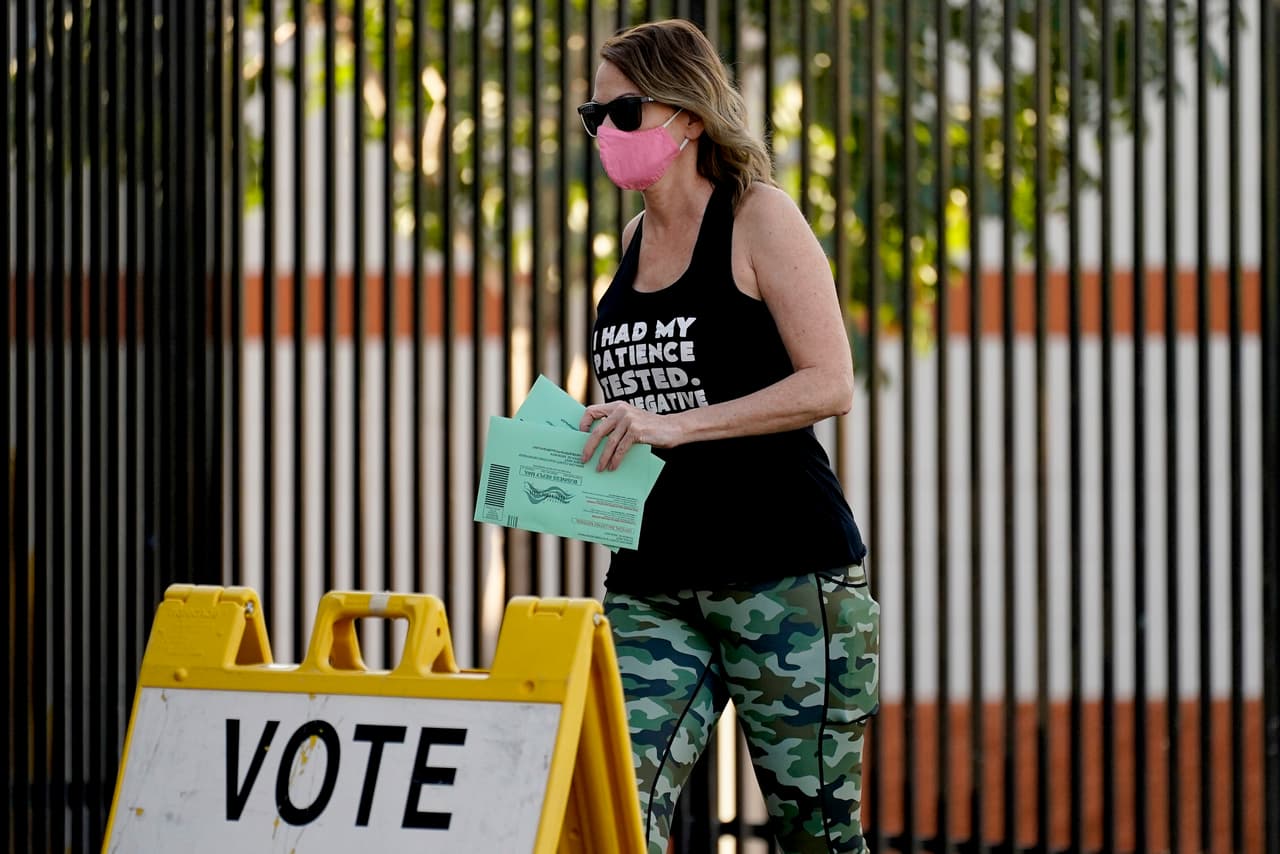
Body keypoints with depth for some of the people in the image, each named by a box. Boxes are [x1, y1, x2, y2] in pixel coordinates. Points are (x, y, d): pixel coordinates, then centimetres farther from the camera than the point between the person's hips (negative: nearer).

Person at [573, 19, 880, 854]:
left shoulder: (760, 218, -5)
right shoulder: (637, 241, 15)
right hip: (652, 578, 6)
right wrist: (586, 441, 7)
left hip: (782, 564, -6)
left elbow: (830, 384, -14)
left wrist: (673, 426, -21)